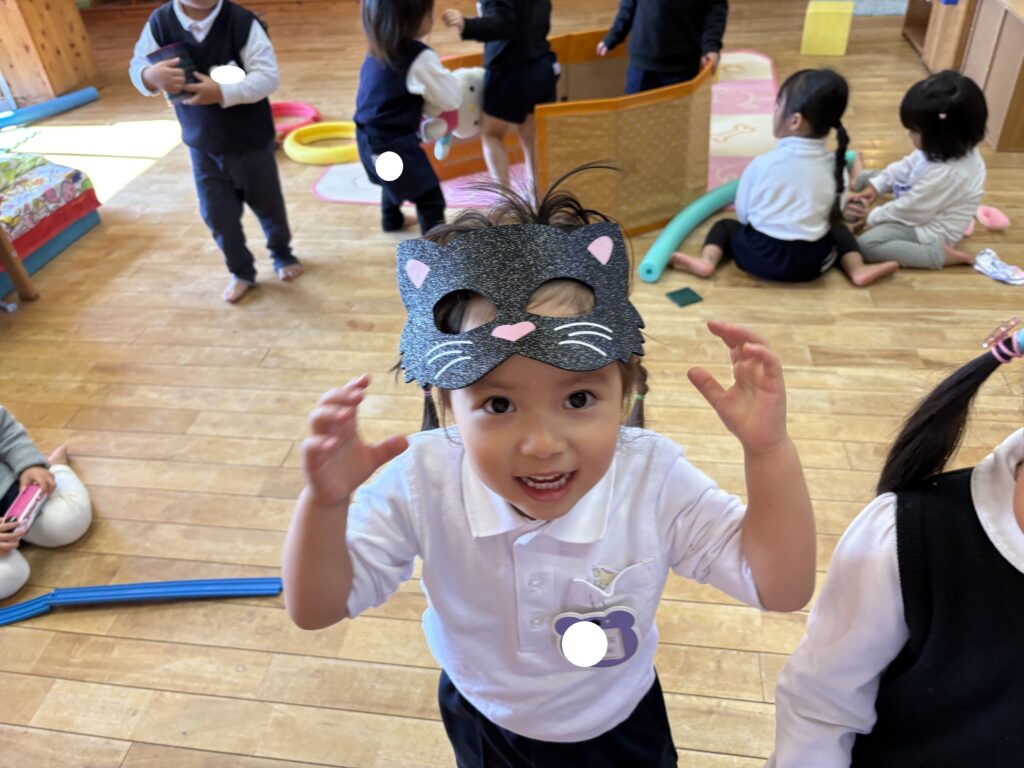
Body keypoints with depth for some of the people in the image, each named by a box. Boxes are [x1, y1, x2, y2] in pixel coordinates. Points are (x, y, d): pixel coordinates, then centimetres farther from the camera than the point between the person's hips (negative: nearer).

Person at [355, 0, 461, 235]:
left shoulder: (376, 51, 4)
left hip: (368, 139, 10)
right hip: (394, 145, -10)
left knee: (395, 180, 36)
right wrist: (444, 75, 5)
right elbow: (451, 99, -13)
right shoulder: (419, 57, -21)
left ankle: (392, 219, 60)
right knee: (431, 200, -1)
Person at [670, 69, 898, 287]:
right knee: (837, 229, 30)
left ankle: (707, 261, -5)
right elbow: (835, 214, 8)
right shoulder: (835, 165, -2)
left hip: (760, 256, -2)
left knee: (725, 226, 21)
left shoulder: (762, 164, -10)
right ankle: (857, 269, 9)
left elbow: (743, 213, 0)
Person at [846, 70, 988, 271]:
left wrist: (873, 216, -15)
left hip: (930, 229, -9)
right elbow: (906, 166, 4)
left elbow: (910, 211, -29)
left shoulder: (947, 173, -40)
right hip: (919, 204, 9)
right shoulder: (947, 148, -13)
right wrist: (875, 187, -2)